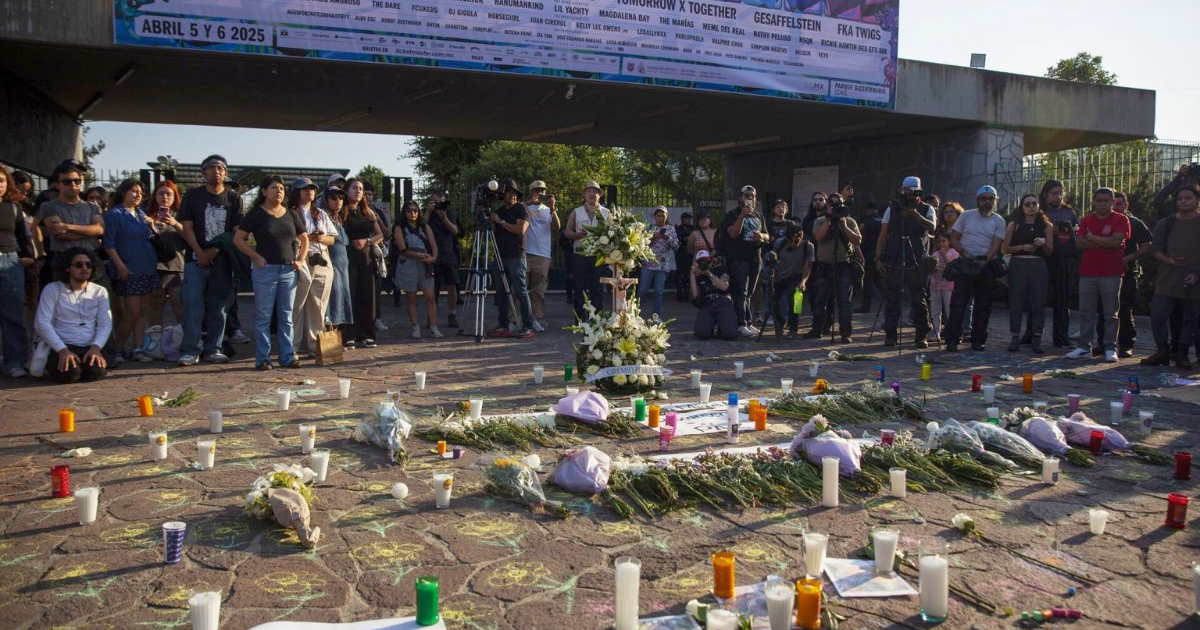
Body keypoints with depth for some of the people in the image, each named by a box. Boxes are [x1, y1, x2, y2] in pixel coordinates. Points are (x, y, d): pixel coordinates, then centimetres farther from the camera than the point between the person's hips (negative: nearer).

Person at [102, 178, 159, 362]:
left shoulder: (141, 214, 17)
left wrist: (152, 226, 1)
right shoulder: (114, 214, -3)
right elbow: (109, 244, -9)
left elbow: (152, 239, 21)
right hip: (129, 271, -7)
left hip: (148, 269, 7)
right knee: (132, 313, -8)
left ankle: (138, 348, 9)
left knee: (143, 312, 5)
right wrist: (120, 266, -17)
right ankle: (117, 348, 7)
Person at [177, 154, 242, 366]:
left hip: (222, 259, 1)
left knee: (218, 307, 4)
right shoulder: (192, 196, 6)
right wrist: (200, 253, -10)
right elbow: (187, 227, 1)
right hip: (196, 259, -1)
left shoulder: (234, 199, 7)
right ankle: (189, 351, -3)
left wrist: (214, 251, -8)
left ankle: (212, 350, 11)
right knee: (193, 305, -6)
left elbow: (236, 231, 2)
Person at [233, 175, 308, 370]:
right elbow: (238, 239, -4)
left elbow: (304, 239, 20)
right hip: (266, 269, -4)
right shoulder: (255, 214, -1)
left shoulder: (291, 215, 11)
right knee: (263, 316, 0)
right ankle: (262, 359, 4)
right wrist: (256, 257, -10)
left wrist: (301, 260, 7)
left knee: (286, 316, 7)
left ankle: (287, 357, 13)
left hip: (288, 270, 4)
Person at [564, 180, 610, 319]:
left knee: (598, 290, 2)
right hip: (580, 256, 0)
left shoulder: (606, 212, 9)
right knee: (580, 291, 3)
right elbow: (567, 232, 8)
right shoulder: (576, 212, 10)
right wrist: (578, 235, -12)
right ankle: (580, 322, 9)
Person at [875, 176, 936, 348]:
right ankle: (890, 335, 12)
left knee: (919, 300, 1)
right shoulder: (892, 208, 8)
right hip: (893, 261, 2)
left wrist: (916, 215, -27)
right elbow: (883, 236, 7)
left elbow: (932, 227, -16)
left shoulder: (927, 209, 4)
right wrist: (878, 258, 0)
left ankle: (922, 336, 6)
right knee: (891, 299, 4)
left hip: (917, 263, -2)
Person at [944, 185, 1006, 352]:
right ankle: (952, 340, -3)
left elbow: (996, 245, -4)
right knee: (958, 302, -6)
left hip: (987, 265, 1)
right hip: (965, 263, -1)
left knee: (983, 305, 4)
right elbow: (953, 237, 6)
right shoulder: (966, 216, 7)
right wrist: (963, 253, -10)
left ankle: (978, 340, 13)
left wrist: (984, 262, -18)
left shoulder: (998, 221, 5)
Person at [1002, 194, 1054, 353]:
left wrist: (1043, 243, -13)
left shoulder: (1046, 225, 9)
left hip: (1038, 265, 1)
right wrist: (1023, 247, -12)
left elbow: (1050, 252, 7)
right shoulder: (1014, 225, 6)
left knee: (1038, 301, -2)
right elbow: (1006, 249, 2)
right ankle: (1015, 337, 3)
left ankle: (1037, 339, 2)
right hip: (1017, 264, -1)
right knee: (1016, 300, -2)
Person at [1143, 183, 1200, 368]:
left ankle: (1182, 355, 17)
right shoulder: (1165, 224, 9)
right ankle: (1162, 352, 9)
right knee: (1157, 316, -6)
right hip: (1167, 281, 1)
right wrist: (1167, 260, -13)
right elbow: (1155, 249, 7)